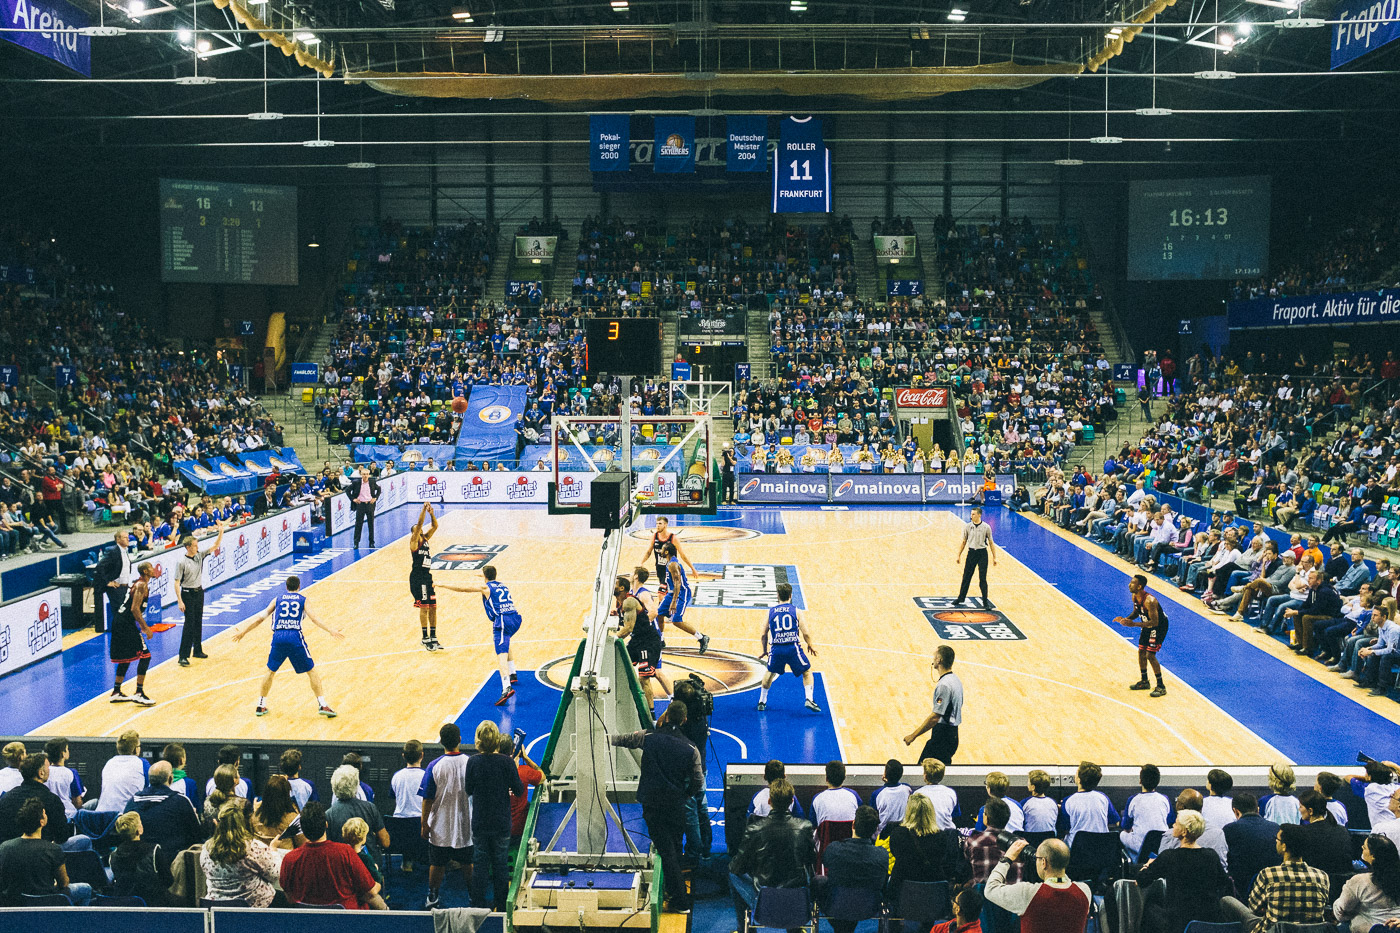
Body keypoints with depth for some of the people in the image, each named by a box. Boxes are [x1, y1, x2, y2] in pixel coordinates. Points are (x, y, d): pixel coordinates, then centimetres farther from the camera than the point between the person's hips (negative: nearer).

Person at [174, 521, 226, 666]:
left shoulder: (200, 555, 1)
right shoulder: (182, 563, -16)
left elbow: (215, 545, 2)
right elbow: (177, 583, -14)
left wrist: (221, 531, -12)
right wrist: (180, 601, -18)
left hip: (199, 592, 7)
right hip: (188, 594, -7)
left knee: (198, 623, 14)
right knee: (189, 624, -10)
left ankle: (197, 650, 26)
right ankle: (183, 656, -8)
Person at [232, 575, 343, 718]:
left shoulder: (277, 600, 21)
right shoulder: (303, 600, 15)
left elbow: (260, 618, 20)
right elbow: (313, 618, -1)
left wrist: (243, 631, 29)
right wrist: (330, 630, -7)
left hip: (278, 637, 2)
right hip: (295, 637, -2)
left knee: (270, 671, 23)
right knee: (311, 671, 8)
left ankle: (261, 706, 25)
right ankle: (323, 705, 2)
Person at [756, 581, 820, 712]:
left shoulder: (770, 612, 9)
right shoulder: (795, 610, 3)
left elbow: (763, 635, 11)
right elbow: (806, 633, 1)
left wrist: (764, 651, 26)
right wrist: (810, 646, 20)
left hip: (776, 649, 2)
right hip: (793, 648, -2)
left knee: (769, 673, 26)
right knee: (807, 672, 16)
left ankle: (762, 702, 30)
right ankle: (809, 699, 0)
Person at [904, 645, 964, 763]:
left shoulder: (944, 685, -20)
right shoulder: (955, 680, 11)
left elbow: (935, 717, -23)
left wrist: (913, 735, -19)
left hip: (942, 735, -10)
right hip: (952, 734, 10)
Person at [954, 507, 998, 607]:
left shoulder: (986, 527, -5)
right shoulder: (967, 527, 0)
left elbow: (991, 542, 2)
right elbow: (963, 542, 9)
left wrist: (994, 557, 1)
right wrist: (958, 556, 7)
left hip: (982, 553, -2)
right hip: (971, 552, 2)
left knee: (982, 579, -1)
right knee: (966, 577, 7)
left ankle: (985, 602, 8)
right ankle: (961, 598, 20)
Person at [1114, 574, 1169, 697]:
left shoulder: (1149, 601, -35)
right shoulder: (1134, 597, -8)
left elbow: (1154, 622, -33)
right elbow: (1136, 612, 9)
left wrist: (1134, 624, -39)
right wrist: (1125, 619, -10)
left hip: (1159, 626, -9)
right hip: (1147, 625, 9)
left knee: (1150, 655, -12)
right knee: (1141, 652, 13)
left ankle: (1161, 687, 1)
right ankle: (1144, 681, 30)